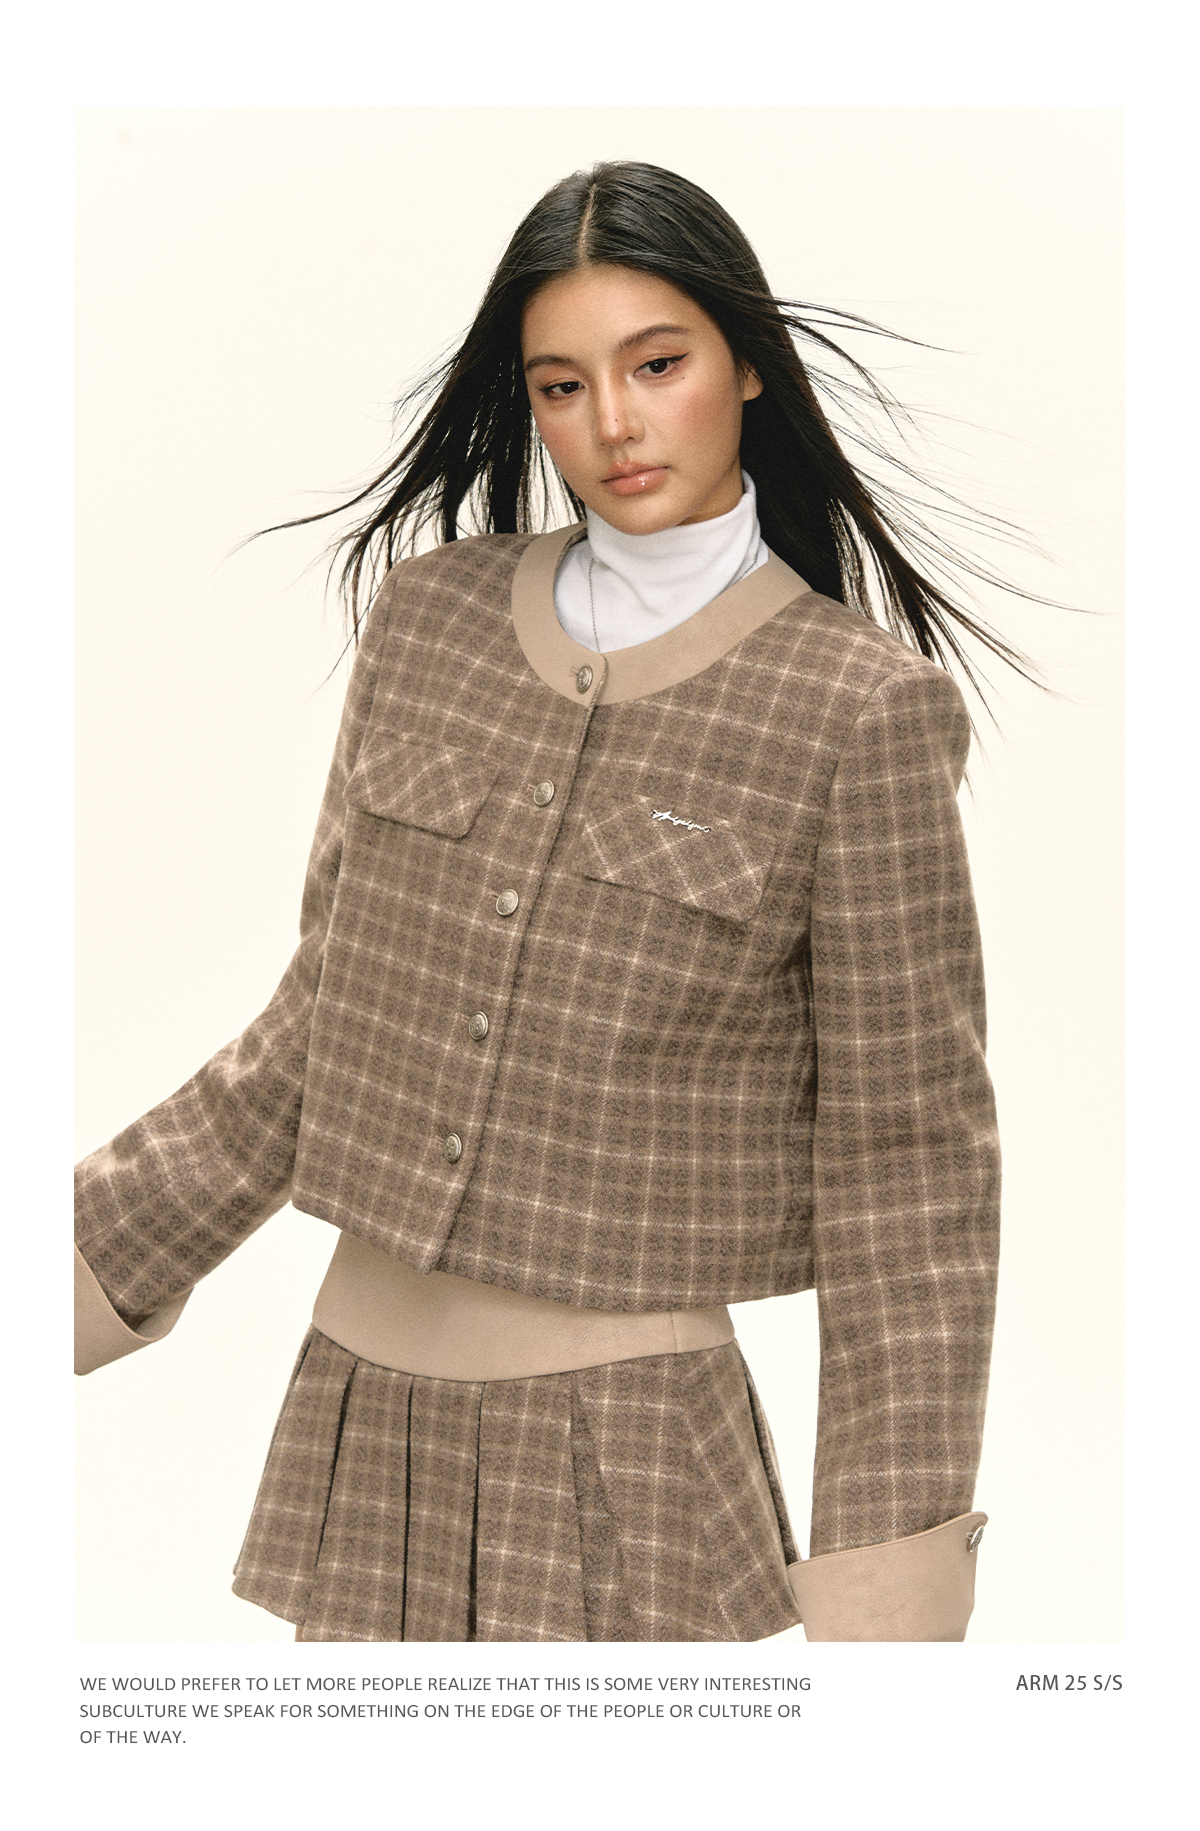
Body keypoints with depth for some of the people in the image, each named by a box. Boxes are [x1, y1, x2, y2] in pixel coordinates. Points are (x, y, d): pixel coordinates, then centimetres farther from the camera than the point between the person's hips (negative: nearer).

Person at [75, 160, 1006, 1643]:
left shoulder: (857, 705, -9)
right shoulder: (428, 610, 5)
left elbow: (906, 1156, -7)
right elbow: (320, 1022, 11)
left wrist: (887, 1582, -10)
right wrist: (92, 1257, 10)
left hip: (625, 1428, -4)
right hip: (356, 1400, 4)